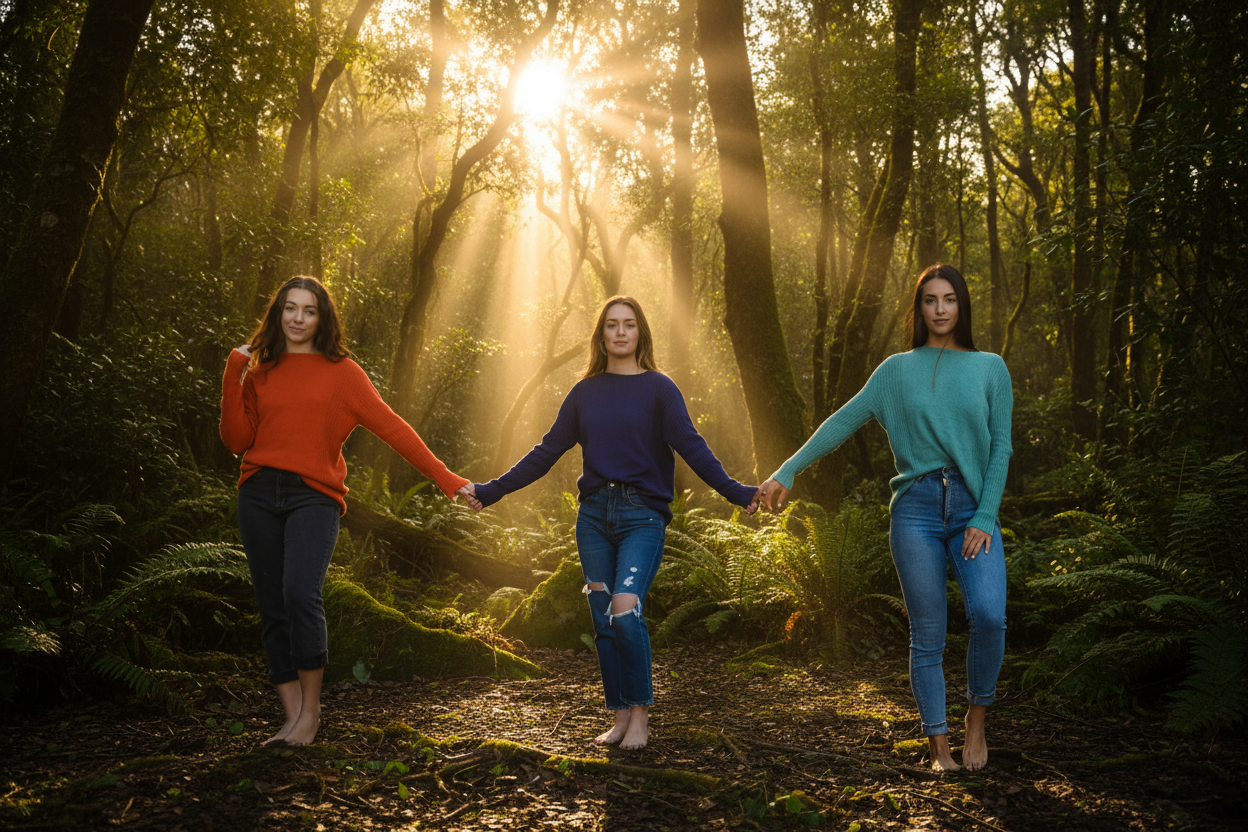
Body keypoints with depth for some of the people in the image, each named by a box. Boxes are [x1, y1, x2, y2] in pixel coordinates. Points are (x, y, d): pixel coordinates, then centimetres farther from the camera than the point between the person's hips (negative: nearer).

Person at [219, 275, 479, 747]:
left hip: (314, 496, -3)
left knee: (300, 593, -22)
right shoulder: (259, 369, 15)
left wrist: (444, 478, -3)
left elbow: (389, 426, 2)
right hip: (259, 495, 4)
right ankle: (293, 718, 9)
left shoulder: (339, 371, 7)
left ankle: (311, 708, -5)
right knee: (272, 608, 2)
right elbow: (237, 440, 9)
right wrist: (234, 378, 1)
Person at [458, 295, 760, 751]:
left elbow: (692, 447, -6)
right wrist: (491, 491, 13)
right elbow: (547, 452, 15)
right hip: (594, 513, 4)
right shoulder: (585, 392, 12)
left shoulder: (659, 389, 2)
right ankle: (620, 717, 15)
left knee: (625, 608, -18)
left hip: (642, 514, -4)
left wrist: (736, 492, -19)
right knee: (604, 621, 4)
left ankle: (640, 713, -2)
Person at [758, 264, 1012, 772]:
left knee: (988, 615, -21)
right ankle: (939, 747, 10)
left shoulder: (990, 368, 10)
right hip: (916, 507, 0)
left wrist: (985, 517, -6)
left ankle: (977, 718, 3)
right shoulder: (897, 370, 10)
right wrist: (787, 472, -2)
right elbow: (843, 422, 7)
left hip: (973, 508, 0)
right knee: (927, 634, 0)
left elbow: (1000, 447, 5)